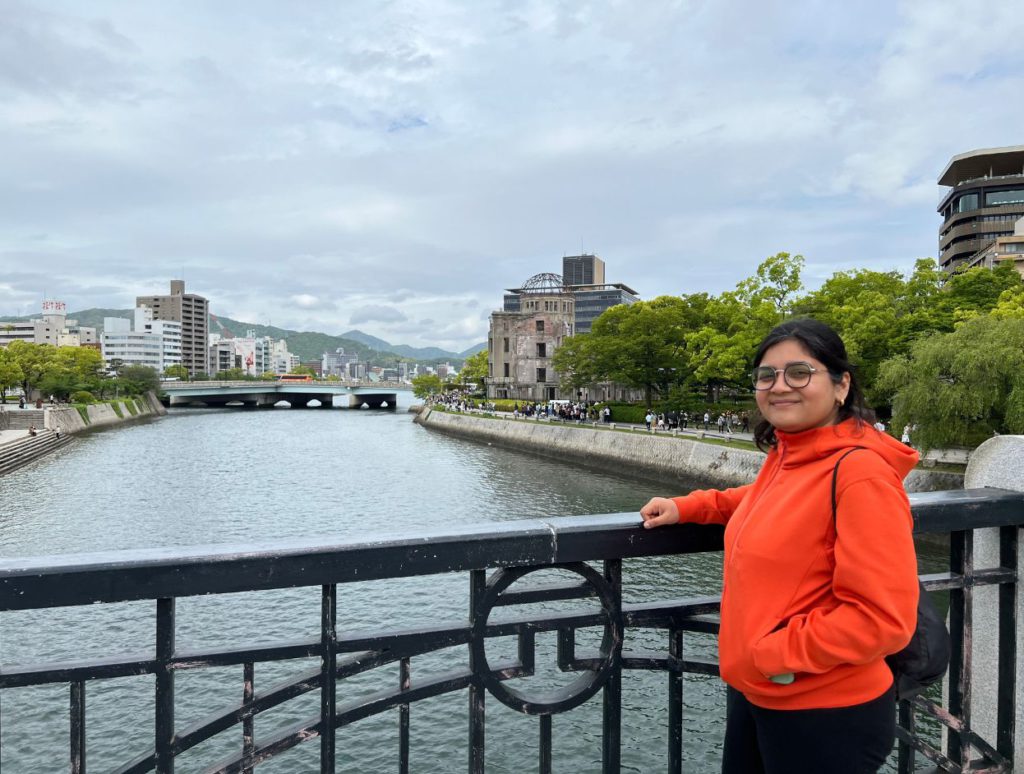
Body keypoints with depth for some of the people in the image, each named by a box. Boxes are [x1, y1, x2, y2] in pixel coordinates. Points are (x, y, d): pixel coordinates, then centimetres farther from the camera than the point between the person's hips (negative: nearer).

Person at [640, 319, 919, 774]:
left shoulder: (861, 473, -23)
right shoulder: (784, 455, 2)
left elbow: (884, 616, -25)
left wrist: (777, 654, -20)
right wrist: (687, 508, 13)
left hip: (827, 715, -8)